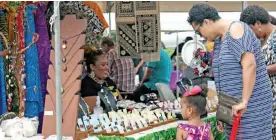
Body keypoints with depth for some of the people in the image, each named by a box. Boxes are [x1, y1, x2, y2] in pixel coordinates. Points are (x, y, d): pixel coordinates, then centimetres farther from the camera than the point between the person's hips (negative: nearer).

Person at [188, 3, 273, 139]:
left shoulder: (235, 29, -12)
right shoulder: (218, 40, 15)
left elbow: (249, 65, -23)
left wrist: (244, 102, -25)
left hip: (251, 106, -9)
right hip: (234, 108, 9)